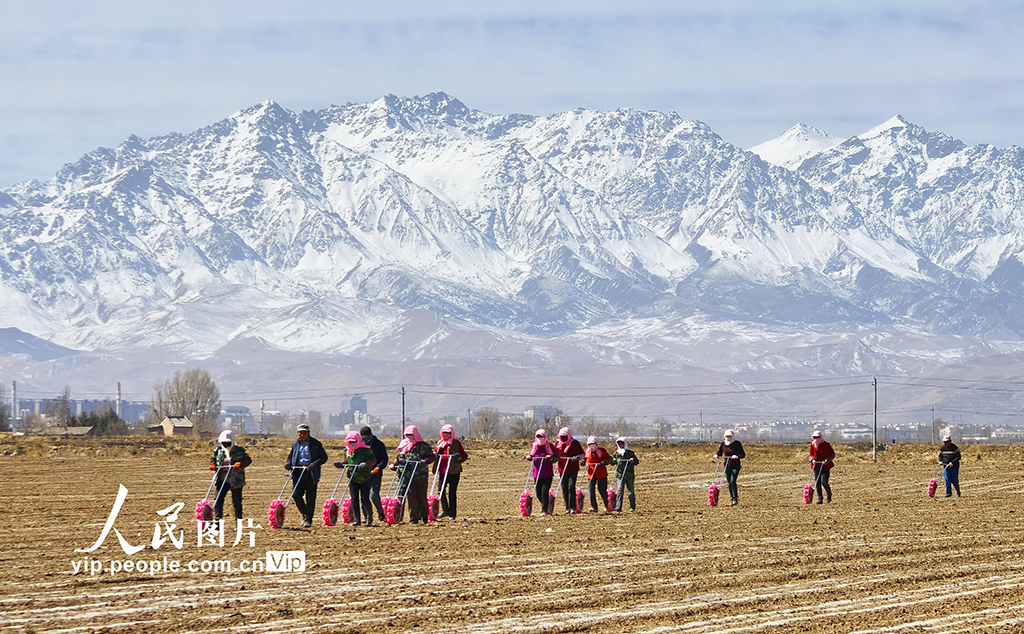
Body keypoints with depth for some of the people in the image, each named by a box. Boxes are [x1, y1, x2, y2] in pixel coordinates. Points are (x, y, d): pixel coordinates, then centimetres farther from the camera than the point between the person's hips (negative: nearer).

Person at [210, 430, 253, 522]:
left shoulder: (238, 450, -5)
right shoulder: (218, 450, 5)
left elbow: (248, 460, -8)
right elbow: (213, 458, 19)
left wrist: (241, 463, -27)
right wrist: (212, 464, -3)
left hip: (235, 480, -3)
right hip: (222, 480, 3)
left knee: (237, 502, 5)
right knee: (218, 499, -6)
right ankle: (217, 519, -3)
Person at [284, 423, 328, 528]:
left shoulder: (315, 444, 0)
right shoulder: (295, 444, 14)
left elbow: (324, 457, -1)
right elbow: (291, 456, 26)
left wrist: (314, 464, -17)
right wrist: (288, 463, 4)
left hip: (311, 473, -4)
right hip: (298, 472, 4)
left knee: (310, 498, 1)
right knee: (296, 495, -7)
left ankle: (308, 519, 13)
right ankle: (305, 514, 14)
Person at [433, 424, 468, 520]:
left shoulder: (456, 443, 0)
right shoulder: (440, 443, 14)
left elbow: (464, 456, 1)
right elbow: (436, 452, 23)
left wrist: (459, 457, -21)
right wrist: (434, 454, 0)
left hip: (453, 471, -5)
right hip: (443, 471, 5)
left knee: (452, 492, -2)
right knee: (441, 491, -2)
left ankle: (452, 514, 5)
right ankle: (445, 511, 13)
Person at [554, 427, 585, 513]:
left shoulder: (575, 443, -2)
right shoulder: (558, 444, 8)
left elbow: (582, 454, 1)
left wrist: (577, 457, -19)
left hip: (573, 469, -4)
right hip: (562, 469, 4)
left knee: (571, 487, -12)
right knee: (564, 489, 3)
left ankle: (573, 507, -7)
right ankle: (567, 508, 12)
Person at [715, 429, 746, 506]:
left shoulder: (736, 444, -6)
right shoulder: (723, 444, 5)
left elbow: (743, 455, -7)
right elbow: (720, 453, 15)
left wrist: (737, 456, -26)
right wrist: (717, 455, -7)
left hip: (735, 465, -5)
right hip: (727, 465, 5)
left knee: (733, 481, -17)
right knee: (729, 482, 6)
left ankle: (736, 498, -9)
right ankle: (732, 499, 16)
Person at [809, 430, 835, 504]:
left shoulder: (826, 444, -8)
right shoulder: (812, 444, 7)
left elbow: (832, 454, -3)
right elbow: (811, 454, 18)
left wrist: (827, 459, -18)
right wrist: (812, 459, -4)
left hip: (825, 466, -5)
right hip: (816, 465, 5)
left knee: (824, 482, -10)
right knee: (817, 483, 0)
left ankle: (829, 496, 15)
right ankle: (819, 499, 8)